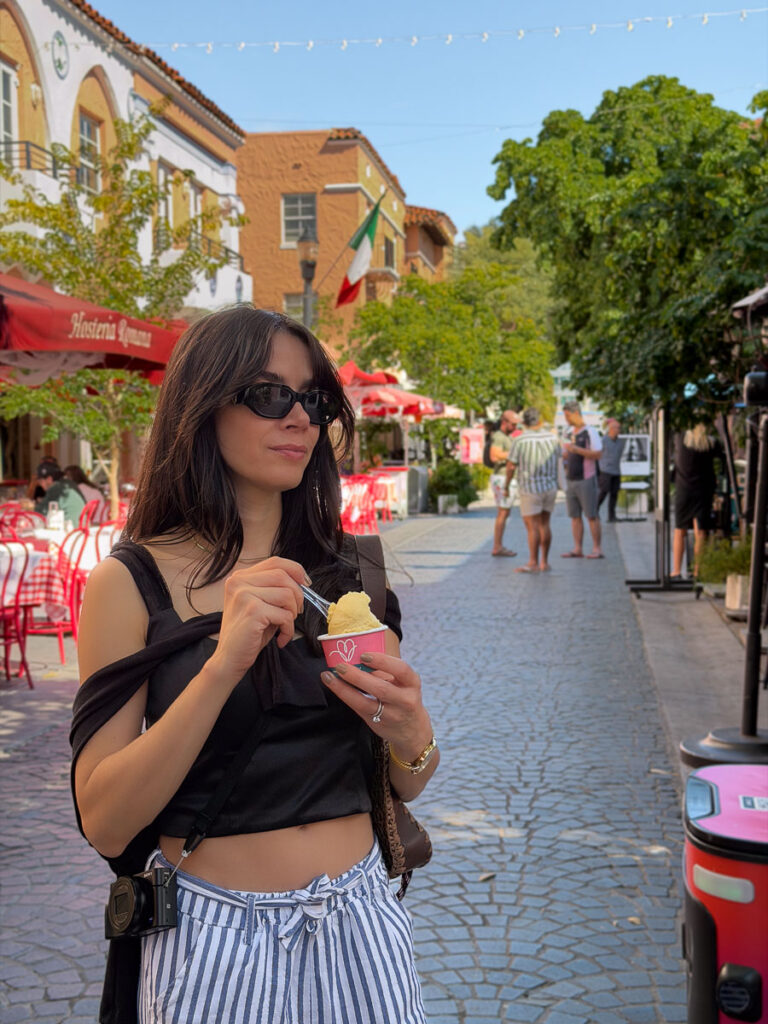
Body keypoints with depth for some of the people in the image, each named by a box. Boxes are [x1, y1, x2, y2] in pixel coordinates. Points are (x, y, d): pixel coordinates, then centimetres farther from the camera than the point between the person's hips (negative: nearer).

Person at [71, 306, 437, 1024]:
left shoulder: (350, 575, 2)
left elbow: (407, 786, 9)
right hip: (213, 939, -3)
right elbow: (104, 823, -15)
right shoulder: (130, 582, -8)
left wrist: (410, 736, -14)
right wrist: (222, 665, -27)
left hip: (358, 928, 3)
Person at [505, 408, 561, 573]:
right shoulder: (552, 438, 0)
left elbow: (511, 466, -10)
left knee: (532, 526, -2)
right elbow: (557, 461, 12)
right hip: (550, 487, 5)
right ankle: (544, 562, 14)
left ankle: (533, 563, -1)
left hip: (530, 489, -5)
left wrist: (506, 486, 4)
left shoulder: (520, 440, -14)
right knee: (544, 524, 11)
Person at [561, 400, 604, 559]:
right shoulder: (569, 433, 14)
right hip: (571, 479, 7)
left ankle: (596, 549, -2)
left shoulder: (590, 432, -7)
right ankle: (577, 549, 7)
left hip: (586, 479, -7)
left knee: (591, 515, -5)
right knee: (575, 516, 5)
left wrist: (576, 449, -21)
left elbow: (598, 454, -15)